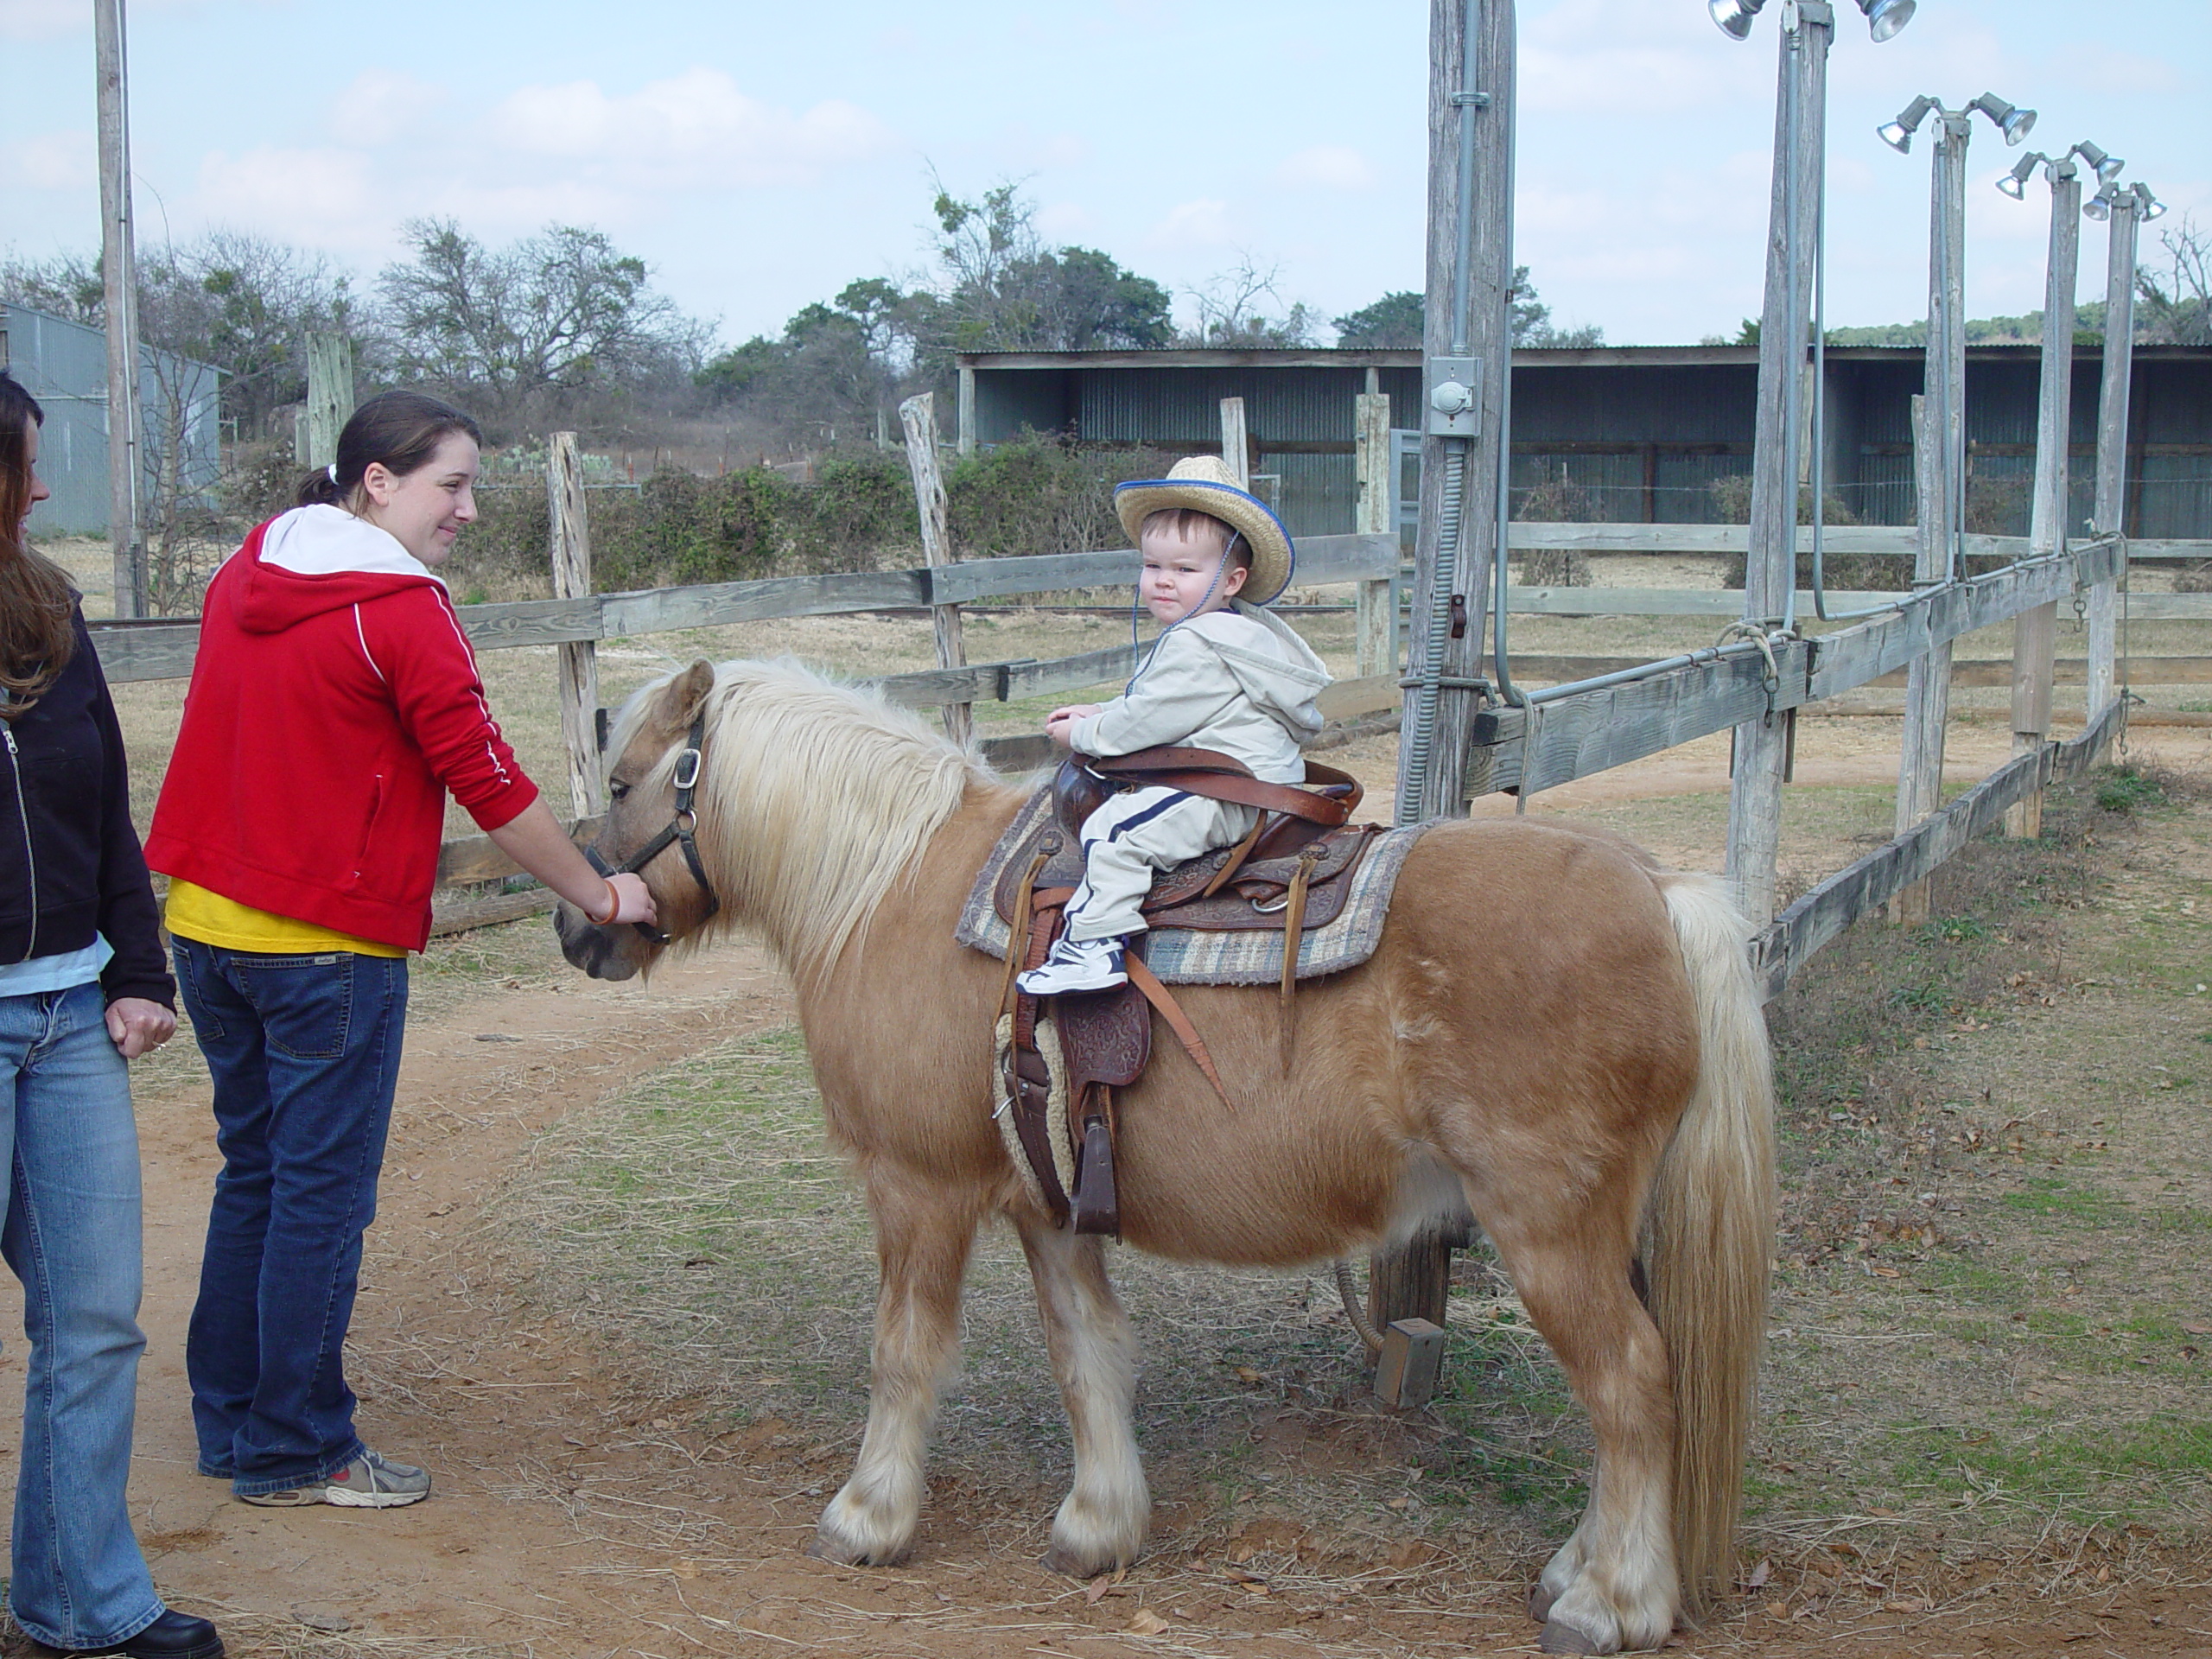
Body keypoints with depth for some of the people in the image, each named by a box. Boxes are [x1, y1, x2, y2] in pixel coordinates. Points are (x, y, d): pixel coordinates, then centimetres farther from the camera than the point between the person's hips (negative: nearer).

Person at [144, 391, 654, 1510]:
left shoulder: (242, 578, 10)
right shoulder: (400, 613, -14)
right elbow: (491, 786, -13)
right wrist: (602, 897, -3)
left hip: (206, 920, 8)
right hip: (329, 945, -8)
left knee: (253, 1172, 17)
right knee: (322, 1193, 2)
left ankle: (228, 1418, 25)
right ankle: (294, 1449, 9)